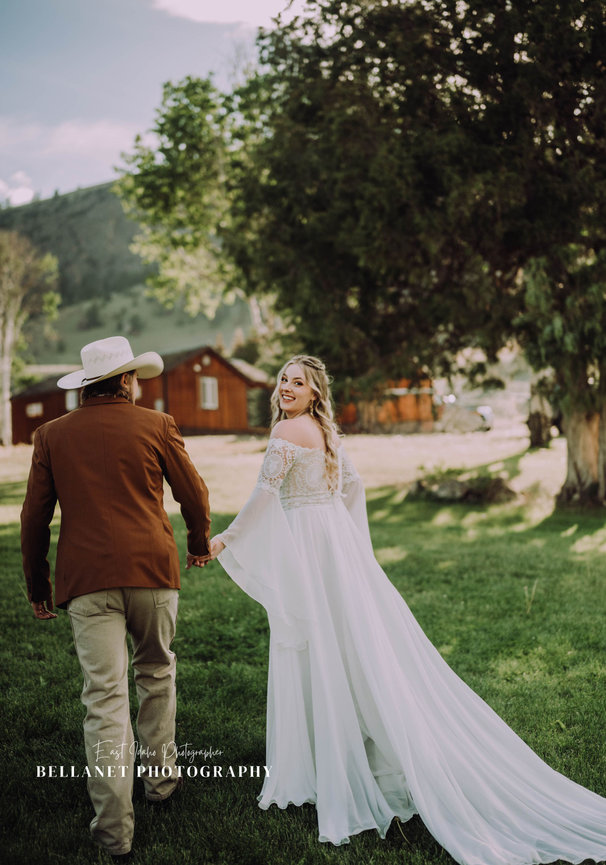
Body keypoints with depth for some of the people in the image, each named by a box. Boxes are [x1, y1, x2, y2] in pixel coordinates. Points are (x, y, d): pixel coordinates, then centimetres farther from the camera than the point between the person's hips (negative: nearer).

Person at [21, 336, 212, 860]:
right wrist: (200, 543, 27)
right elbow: (194, 494, 8)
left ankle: (114, 828, 4)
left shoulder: (52, 435, 6)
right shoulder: (156, 426, 1)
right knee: (156, 674, 20)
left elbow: (34, 518, 7)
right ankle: (160, 776, 34)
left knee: (105, 697, 1)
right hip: (152, 569, 0)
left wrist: (37, 586, 17)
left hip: (86, 578, 1)